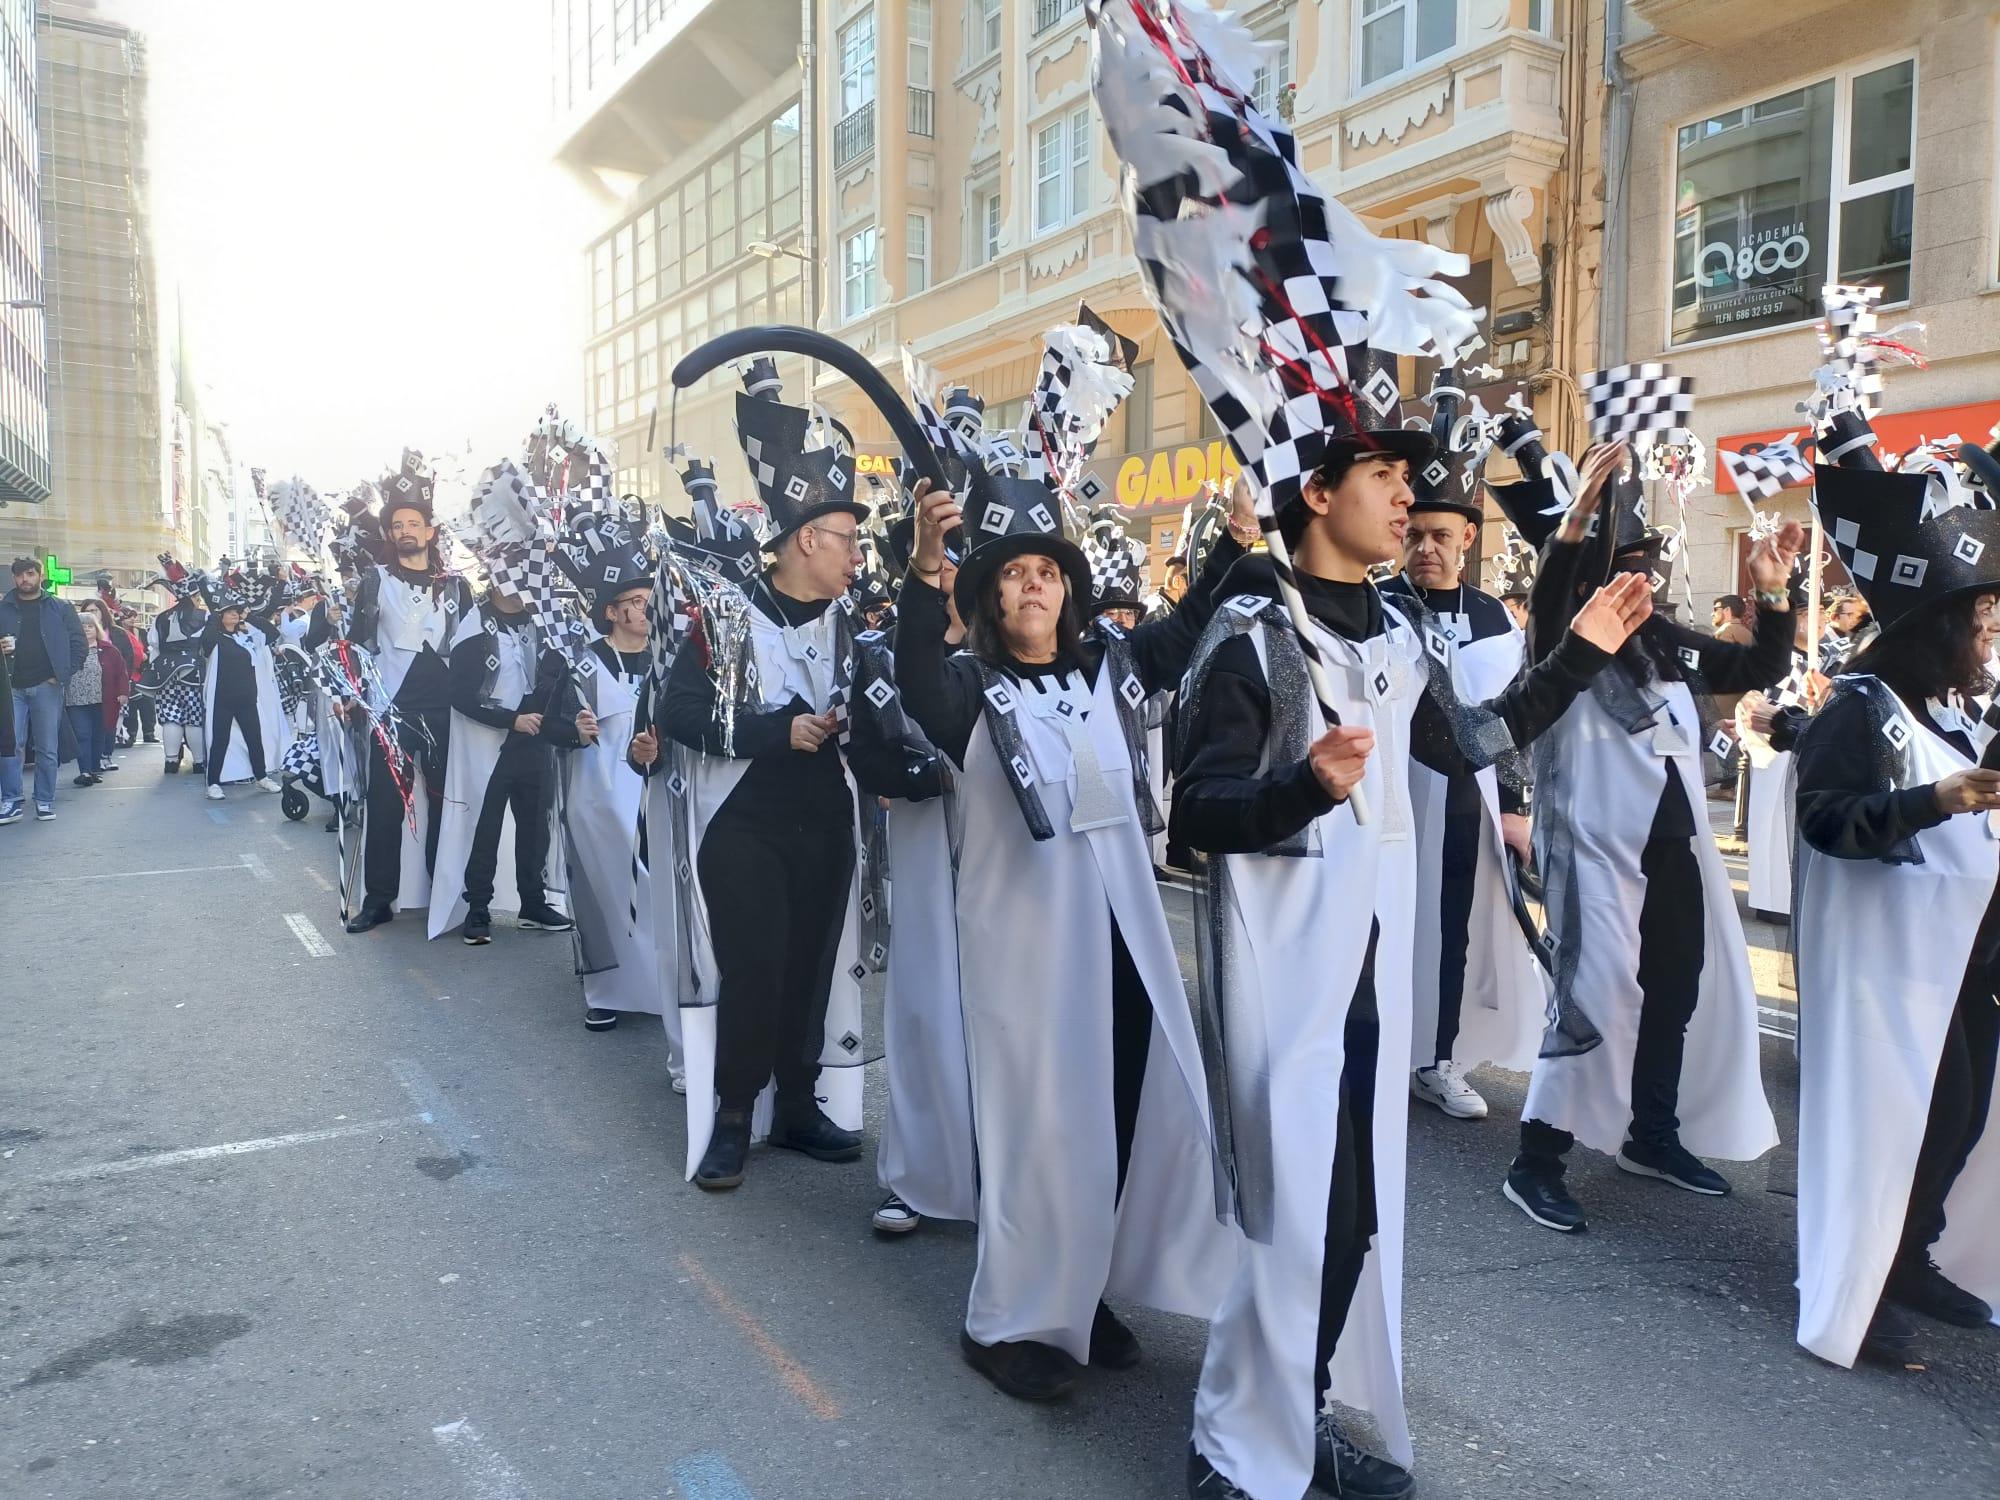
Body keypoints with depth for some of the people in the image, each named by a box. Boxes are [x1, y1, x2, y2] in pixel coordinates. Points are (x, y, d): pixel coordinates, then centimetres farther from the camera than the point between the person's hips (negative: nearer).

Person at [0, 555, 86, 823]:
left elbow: (77, 642, 4)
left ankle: (45, 802, 9)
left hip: (46, 686, -1)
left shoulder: (60, 608, 7)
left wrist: (62, 674, -4)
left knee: (47, 748, 2)